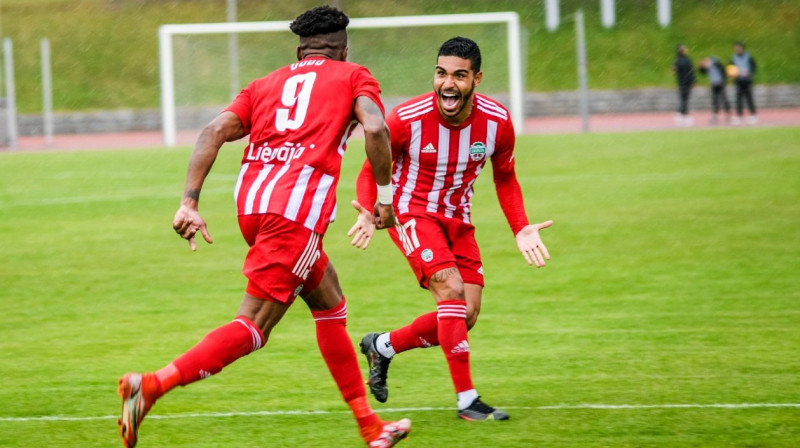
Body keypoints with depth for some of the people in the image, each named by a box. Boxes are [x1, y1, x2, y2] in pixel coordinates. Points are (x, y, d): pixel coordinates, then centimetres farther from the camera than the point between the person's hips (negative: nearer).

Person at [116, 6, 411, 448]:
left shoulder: (266, 84, 25)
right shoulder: (353, 76, 15)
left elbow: (214, 131, 9)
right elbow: (374, 128, -5)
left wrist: (189, 204, 2)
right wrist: (385, 197, 5)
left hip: (251, 200, 7)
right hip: (297, 209, -6)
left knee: (329, 303, 22)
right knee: (253, 327, -10)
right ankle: (152, 385, -27)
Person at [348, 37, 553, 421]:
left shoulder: (497, 122, -13)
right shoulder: (407, 119, -22)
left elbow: (505, 178, 6)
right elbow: (373, 169, -7)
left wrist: (521, 229, -6)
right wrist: (367, 213, -27)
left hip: (457, 219, 5)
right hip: (412, 212, -5)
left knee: (466, 316, -1)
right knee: (452, 290, -24)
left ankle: (382, 346, 23)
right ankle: (467, 400, -19)